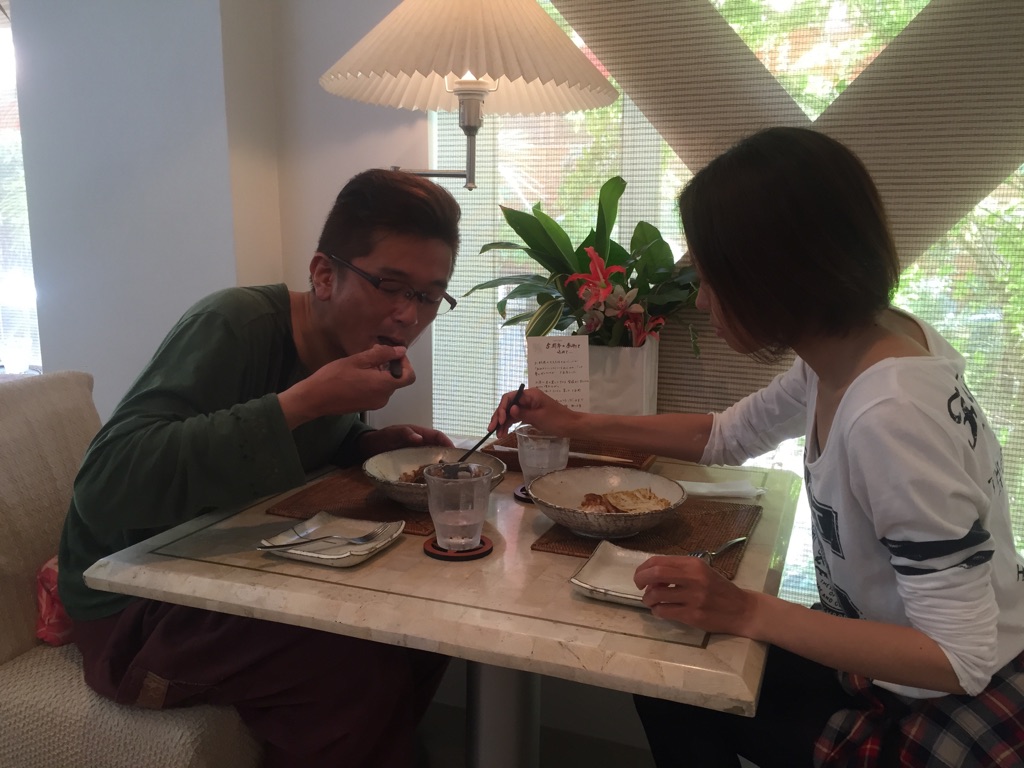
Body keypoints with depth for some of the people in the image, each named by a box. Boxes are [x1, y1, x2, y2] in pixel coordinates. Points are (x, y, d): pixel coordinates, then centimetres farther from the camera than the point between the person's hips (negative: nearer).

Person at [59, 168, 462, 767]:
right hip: (133, 610, -7)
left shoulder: (354, 341, -1)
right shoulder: (237, 325, -24)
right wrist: (304, 400, -36)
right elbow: (105, 485, -34)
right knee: (363, 665, -25)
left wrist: (374, 443, -6)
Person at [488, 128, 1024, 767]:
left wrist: (747, 612, -30)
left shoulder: (891, 415, -35)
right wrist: (574, 423, 6)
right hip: (892, 671, 7)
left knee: (675, 693, 5)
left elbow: (960, 657, -30)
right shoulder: (844, 344, -8)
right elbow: (726, 436, 8)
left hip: (961, 711, -7)